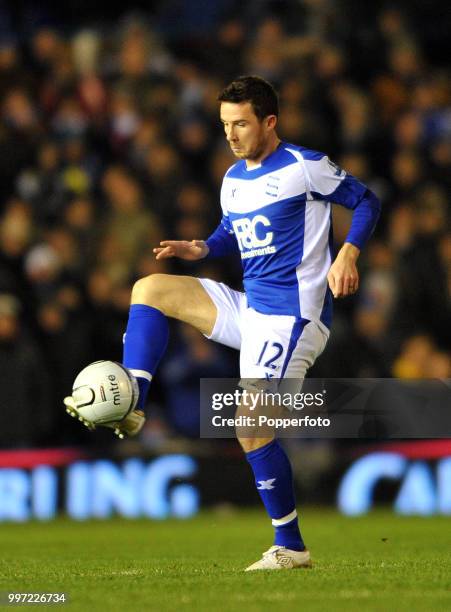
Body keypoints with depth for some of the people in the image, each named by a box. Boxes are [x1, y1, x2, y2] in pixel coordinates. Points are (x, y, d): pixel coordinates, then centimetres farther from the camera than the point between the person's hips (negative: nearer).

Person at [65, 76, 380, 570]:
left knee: (251, 426, -15)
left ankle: (290, 547, -6)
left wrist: (347, 253, -19)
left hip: (291, 317, -8)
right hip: (248, 310, 8)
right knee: (150, 289, 1)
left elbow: (365, 201, -2)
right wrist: (201, 249, 5)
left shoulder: (303, 166, -9)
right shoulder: (234, 178, 13)